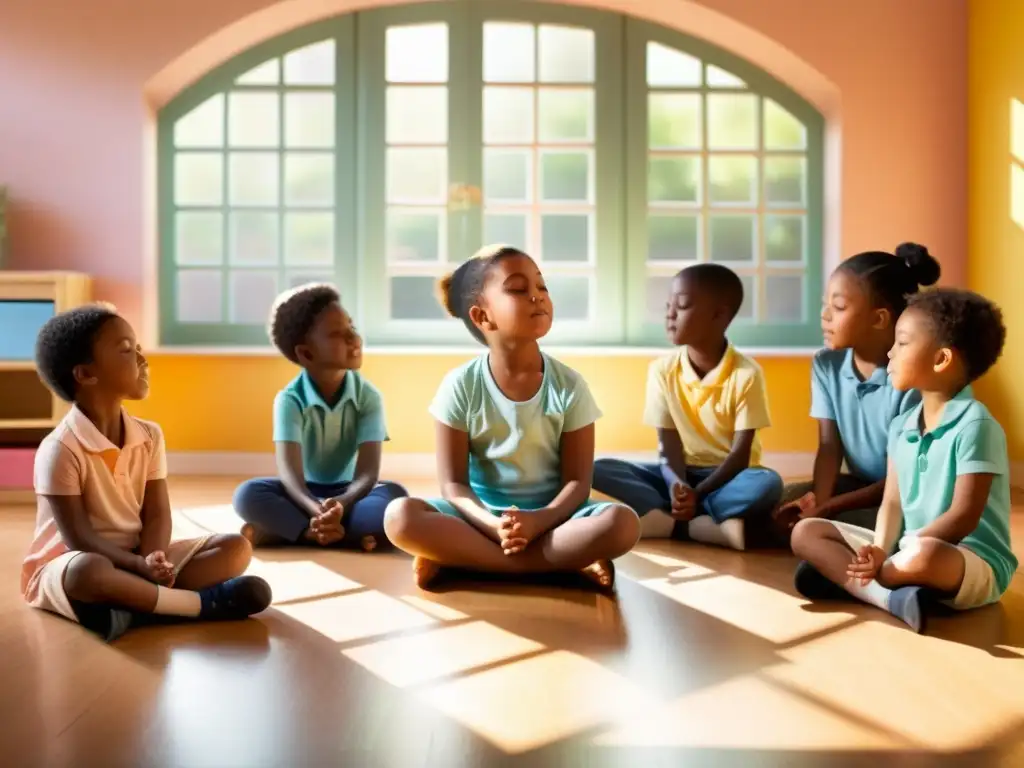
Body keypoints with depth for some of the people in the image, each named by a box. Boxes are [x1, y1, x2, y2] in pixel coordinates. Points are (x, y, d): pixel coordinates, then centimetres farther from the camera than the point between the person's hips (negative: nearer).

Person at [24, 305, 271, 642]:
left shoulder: (149, 436, 1)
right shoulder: (60, 449, -17)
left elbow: (157, 515, -2)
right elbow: (79, 538, -19)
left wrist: (152, 559, -22)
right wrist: (141, 566, -29)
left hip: (137, 557, 7)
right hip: (67, 567, -6)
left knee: (236, 548, -8)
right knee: (89, 570, -43)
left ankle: (131, 602, -26)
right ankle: (205, 602, -26)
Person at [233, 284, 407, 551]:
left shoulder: (368, 396, -11)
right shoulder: (289, 399, -14)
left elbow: (368, 471, -20)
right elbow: (289, 471, -27)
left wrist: (341, 505, -42)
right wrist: (317, 510, -48)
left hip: (348, 493, 1)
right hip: (306, 494, -1)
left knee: (395, 496, -31)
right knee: (248, 494, -29)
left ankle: (278, 531, -30)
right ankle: (347, 535, -32)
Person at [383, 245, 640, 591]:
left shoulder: (568, 385, -5)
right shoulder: (460, 385, -6)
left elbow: (577, 481, -6)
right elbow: (453, 484, -8)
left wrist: (539, 520, -26)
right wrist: (494, 525, -27)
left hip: (550, 516, 1)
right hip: (483, 516, 0)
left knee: (622, 522, -30)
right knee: (401, 517, -30)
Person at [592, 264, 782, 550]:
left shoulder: (747, 374, -13)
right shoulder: (662, 370, -4)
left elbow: (740, 453, -14)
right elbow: (669, 446, -7)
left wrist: (697, 494, -27)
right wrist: (677, 486, -28)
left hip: (727, 476, -3)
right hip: (681, 473, 3)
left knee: (768, 483, -36)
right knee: (600, 470, -22)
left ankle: (668, 523, -29)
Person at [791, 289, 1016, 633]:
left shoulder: (975, 426, -15)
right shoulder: (901, 426, 7)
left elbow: (963, 518, -20)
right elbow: (892, 503, 3)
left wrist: (890, 557, -23)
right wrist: (881, 550, -17)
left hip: (975, 564, -8)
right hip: (907, 550, 8)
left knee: (922, 557, -42)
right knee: (806, 532, -2)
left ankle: (840, 575, -14)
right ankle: (890, 598, -24)